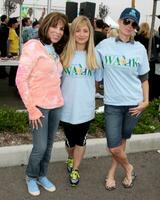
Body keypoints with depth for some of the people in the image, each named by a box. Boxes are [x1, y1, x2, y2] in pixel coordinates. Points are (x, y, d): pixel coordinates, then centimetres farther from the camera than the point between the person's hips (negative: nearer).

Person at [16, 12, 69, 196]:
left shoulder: (54, 51, 11)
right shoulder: (33, 46, -11)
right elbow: (20, 79, -16)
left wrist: (57, 98, 6)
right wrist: (31, 109, -16)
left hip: (56, 105, 7)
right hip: (40, 105, -7)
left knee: (49, 145, 14)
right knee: (40, 147, -1)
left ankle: (42, 176, 34)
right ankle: (31, 177, 24)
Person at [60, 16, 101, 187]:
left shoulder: (94, 55, -2)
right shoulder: (65, 54, -4)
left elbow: (97, 80, 7)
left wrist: (87, 93, 1)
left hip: (85, 107, 0)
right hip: (67, 106, 0)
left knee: (81, 139, 11)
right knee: (70, 139, 15)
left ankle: (75, 169, 31)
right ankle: (70, 159, 46)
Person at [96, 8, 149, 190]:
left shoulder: (140, 49, 0)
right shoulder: (105, 45, -3)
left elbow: (144, 78, 7)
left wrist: (146, 101, 0)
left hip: (134, 103, 1)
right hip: (112, 103, -1)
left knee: (122, 141, 14)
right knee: (114, 148, -2)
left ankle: (112, 173, 35)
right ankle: (128, 168, 29)